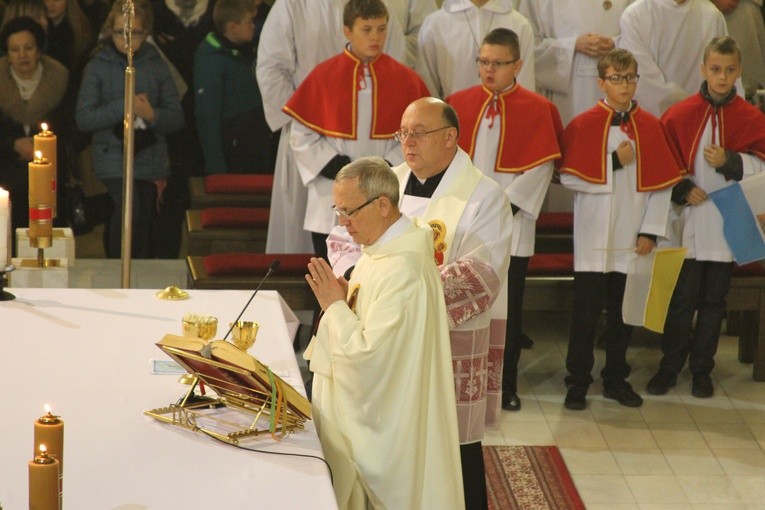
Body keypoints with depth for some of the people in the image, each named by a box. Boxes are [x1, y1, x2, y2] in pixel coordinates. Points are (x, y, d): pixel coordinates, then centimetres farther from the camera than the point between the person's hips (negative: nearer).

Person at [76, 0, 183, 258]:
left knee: (144, 226, 8)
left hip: (151, 157, 3)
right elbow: (84, 118, -7)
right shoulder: (98, 67, 0)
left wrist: (152, 114, -17)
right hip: (113, 157, -3)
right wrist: (123, 106, -17)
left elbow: (177, 118, 4)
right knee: (128, 209, -24)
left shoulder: (157, 66, 5)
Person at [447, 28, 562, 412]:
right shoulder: (459, 103, 5)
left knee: (507, 308, 5)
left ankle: (506, 384, 15)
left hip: (511, 226, -2)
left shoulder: (537, 110, -2)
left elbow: (540, 168, -7)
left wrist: (505, 207, -14)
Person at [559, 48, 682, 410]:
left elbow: (662, 184, 3)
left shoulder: (650, 127, 4)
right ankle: (578, 382, 10)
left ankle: (616, 379, 22)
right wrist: (614, 163, -14)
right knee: (587, 312, 1)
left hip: (632, 241, 3)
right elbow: (569, 177, -10)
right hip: (594, 240, -3)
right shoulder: (583, 125, -3)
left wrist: (650, 231, -4)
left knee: (623, 312, 11)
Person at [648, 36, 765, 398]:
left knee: (714, 299, 9)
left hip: (728, 224, 1)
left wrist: (729, 161, -17)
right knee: (682, 297, 3)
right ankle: (670, 365, 15)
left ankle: (702, 369, 20)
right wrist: (682, 189, -11)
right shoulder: (679, 114, -2)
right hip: (689, 222, -1)